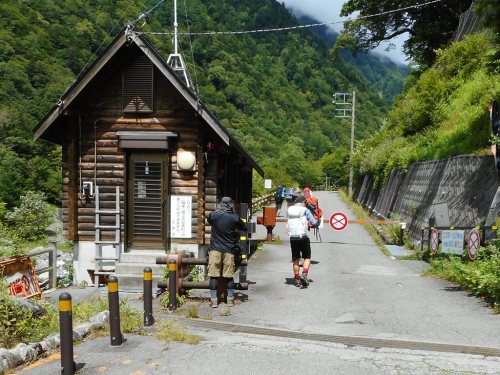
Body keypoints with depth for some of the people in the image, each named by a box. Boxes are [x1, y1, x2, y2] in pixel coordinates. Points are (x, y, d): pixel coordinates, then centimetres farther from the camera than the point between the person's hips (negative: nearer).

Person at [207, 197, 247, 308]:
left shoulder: (213, 215, -4)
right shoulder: (235, 217, -4)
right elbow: (244, 228, 11)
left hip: (215, 249, 0)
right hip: (228, 250, 1)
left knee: (213, 275, 3)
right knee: (229, 276, 9)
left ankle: (214, 300, 4)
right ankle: (230, 299, 17)